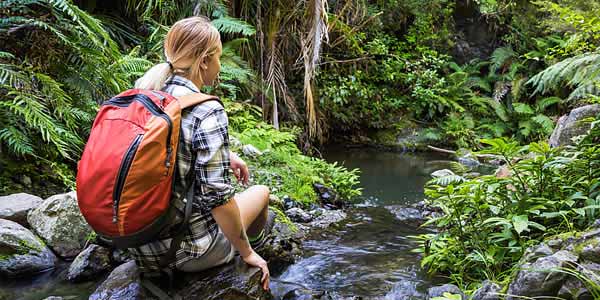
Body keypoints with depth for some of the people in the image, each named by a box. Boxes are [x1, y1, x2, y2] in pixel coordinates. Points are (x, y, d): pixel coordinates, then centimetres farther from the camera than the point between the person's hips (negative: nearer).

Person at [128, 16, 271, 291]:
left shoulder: (142, 95, -2)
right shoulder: (207, 112, -23)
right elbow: (217, 198, -23)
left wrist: (224, 156, 21)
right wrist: (247, 253, -10)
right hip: (185, 251, -6)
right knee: (261, 192, 19)